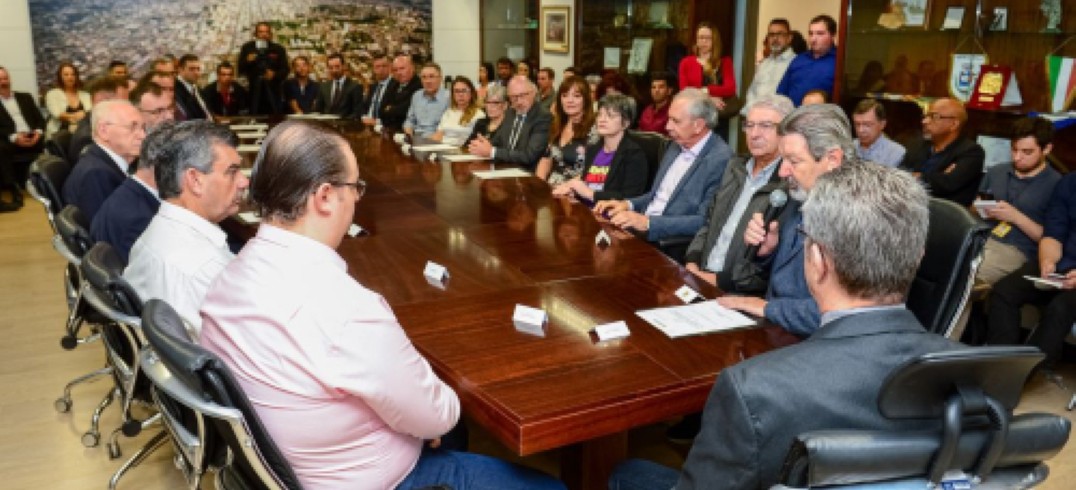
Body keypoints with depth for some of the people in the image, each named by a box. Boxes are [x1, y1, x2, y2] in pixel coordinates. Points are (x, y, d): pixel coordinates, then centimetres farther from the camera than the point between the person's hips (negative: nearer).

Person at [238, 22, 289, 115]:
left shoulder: (278, 49, 7)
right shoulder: (247, 48, 9)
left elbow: (285, 70, 3)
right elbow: (240, 70, 8)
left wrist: (275, 74, -17)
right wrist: (247, 61, -12)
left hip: (273, 92, 0)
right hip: (254, 91, 0)